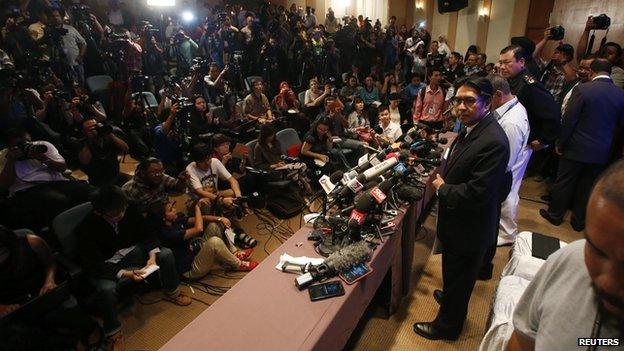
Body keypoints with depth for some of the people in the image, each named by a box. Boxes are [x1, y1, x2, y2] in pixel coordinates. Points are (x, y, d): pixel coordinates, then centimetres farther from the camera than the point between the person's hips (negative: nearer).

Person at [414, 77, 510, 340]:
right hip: (458, 222, 8)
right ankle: (449, 297, 57)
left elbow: (476, 193, -32)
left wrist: (442, 188, -18)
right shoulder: (471, 129, 0)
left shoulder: (493, 142, -30)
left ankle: (447, 325, 37)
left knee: (458, 277, 14)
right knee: (453, 271, 31)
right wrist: (443, 178, -3)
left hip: (469, 229, -8)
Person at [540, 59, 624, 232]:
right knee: (588, 187, 14)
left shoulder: (582, 89, -15)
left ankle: (555, 214, 24)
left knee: (564, 182, 11)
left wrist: (560, 144, -4)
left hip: (576, 148, -3)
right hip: (602, 152, 4)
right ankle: (579, 221, 26)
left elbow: (568, 120, -13)